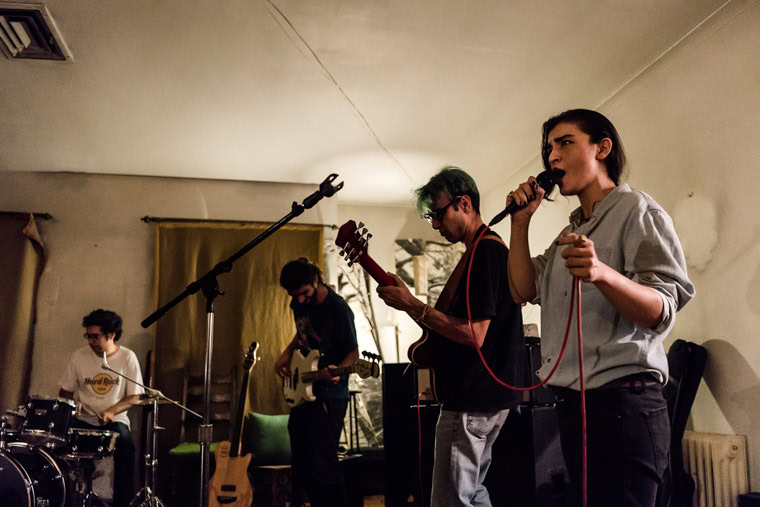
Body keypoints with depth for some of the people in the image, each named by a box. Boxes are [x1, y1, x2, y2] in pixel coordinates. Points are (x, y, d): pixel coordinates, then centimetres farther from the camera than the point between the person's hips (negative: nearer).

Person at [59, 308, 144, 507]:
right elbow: (65, 391, 10)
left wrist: (112, 411, -19)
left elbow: (134, 397, -3)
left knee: (124, 441, -32)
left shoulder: (127, 357, -5)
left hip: (115, 420, -2)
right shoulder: (79, 356, 0)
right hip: (83, 419, 2)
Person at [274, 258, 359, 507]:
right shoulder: (299, 304, 3)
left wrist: (335, 372, -32)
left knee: (322, 465, -9)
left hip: (328, 398, -8)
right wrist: (287, 353, 6)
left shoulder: (338, 309, -19)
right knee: (301, 462, 16)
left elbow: (353, 353, -13)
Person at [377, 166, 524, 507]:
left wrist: (411, 306, -20)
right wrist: (430, 342, 12)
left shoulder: (485, 250, -17)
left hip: (473, 400, -11)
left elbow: (474, 335, -24)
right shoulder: (486, 248, 14)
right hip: (483, 396, 11)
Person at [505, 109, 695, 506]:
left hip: (621, 401, -8)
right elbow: (523, 291, 13)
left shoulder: (636, 210, -6)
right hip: (571, 401, 8)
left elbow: (661, 312, -17)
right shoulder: (571, 232, 19)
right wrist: (521, 222, 5)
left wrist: (601, 273, -36)